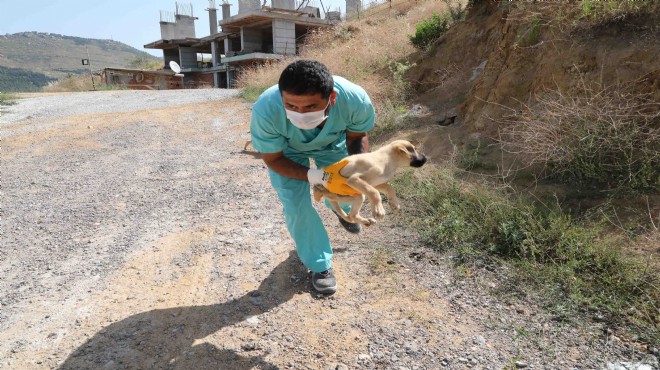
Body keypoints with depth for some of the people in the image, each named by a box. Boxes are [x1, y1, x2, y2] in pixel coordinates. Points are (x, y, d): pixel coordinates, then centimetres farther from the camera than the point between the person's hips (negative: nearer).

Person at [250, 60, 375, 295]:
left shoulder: (355, 100, -39)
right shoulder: (265, 111, -45)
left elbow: (357, 136, -16)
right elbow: (273, 159, -26)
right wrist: (318, 177, -40)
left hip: (332, 143, 2)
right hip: (287, 150, -2)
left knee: (347, 185, 10)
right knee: (295, 204, -13)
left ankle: (342, 209, 52)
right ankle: (319, 265, 11)